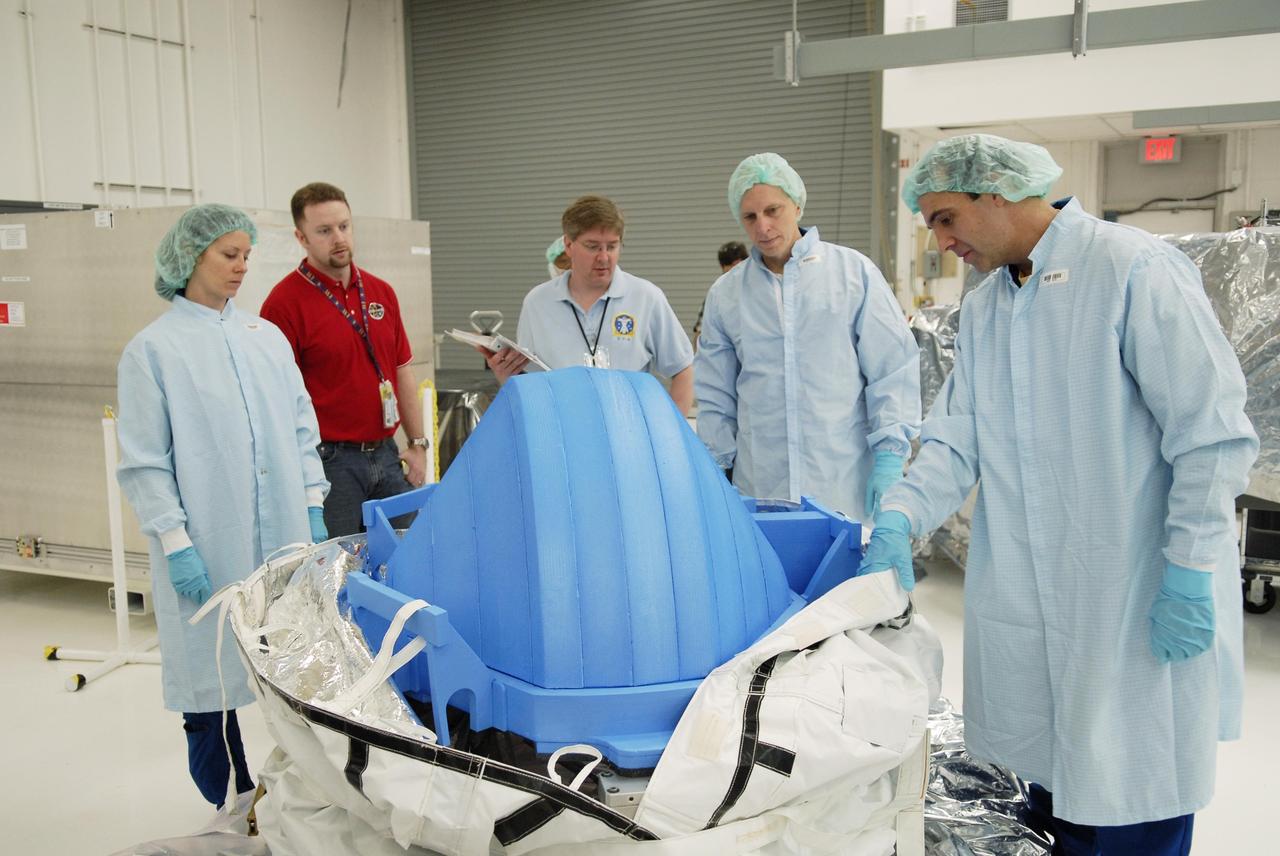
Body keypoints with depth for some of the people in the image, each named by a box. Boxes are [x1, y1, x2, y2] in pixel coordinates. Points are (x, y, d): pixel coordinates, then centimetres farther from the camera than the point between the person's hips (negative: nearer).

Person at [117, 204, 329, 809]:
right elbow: (144, 463, -6)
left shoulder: (266, 336, 10)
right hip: (209, 552, -4)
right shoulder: (153, 349, -4)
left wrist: (312, 507, 8)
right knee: (211, 686, 4)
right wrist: (176, 544, -11)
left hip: (283, 537, 4)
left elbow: (300, 427, 13)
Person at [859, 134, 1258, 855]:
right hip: (1025, 604, 7)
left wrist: (1191, 575, -16)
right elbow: (959, 439, 8)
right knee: (1051, 788, 18)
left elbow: (1212, 435, -14)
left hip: (1136, 607, -7)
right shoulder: (982, 309, 13)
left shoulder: (1136, 271, -12)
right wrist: (901, 517, -8)